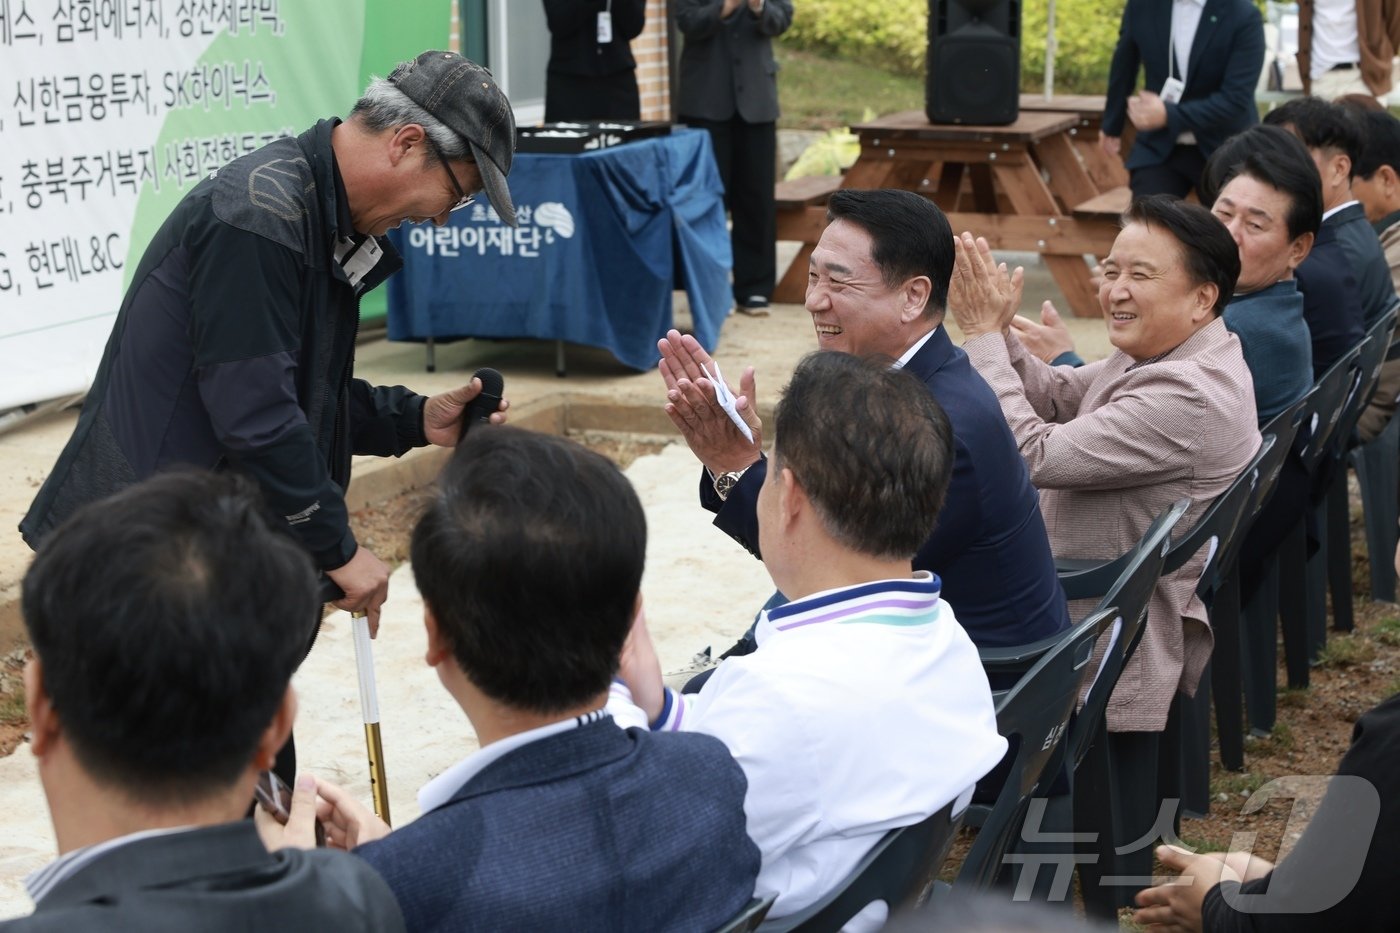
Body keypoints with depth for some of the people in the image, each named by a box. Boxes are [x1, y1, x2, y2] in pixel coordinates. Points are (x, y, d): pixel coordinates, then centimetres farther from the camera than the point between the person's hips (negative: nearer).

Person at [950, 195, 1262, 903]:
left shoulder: (1188, 398, -30)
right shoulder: (1159, 356, 4)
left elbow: (1034, 454, -32)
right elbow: (1057, 397, 6)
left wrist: (983, 333, -25)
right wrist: (996, 327, -12)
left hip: (1123, 653, -10)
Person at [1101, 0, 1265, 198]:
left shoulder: (1244, 16, -17)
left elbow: (1235, 100, -22)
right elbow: (1123, 68, 12)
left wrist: (1169, 116, -30)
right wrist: (1112, 125, 23)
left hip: (1224, 150, -2)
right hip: (1157, 147, 2)